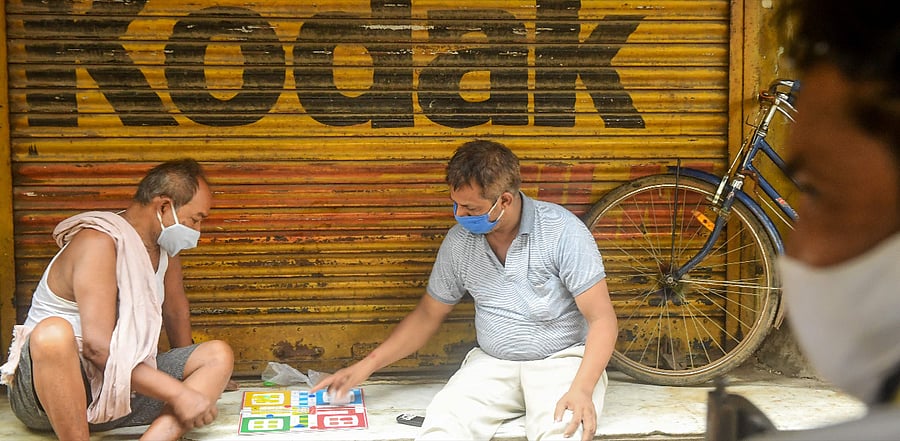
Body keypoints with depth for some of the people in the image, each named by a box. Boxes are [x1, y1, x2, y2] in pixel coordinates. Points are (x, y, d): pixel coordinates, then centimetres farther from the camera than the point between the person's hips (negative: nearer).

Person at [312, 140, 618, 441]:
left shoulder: (563, 231, -13)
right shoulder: (458, 241, 1)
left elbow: (601, 318, -13)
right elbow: (428, 315, 14)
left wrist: (582, 390, -27)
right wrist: (367, 365, 6)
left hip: (561, 360, -3)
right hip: (492, 363, 3)